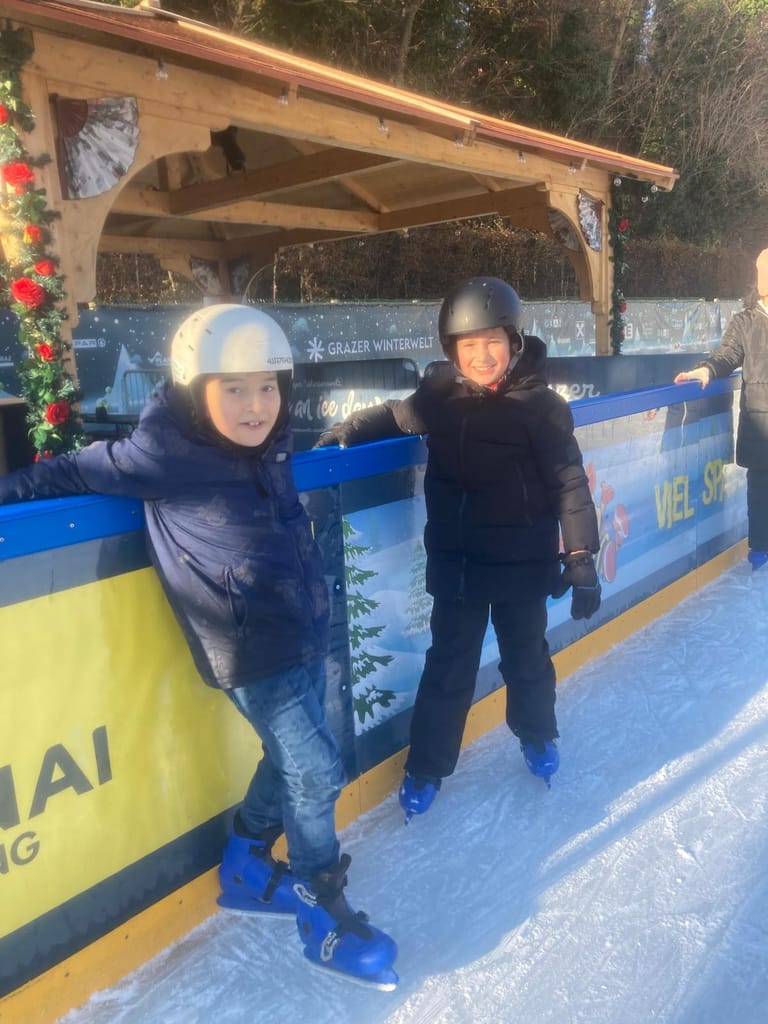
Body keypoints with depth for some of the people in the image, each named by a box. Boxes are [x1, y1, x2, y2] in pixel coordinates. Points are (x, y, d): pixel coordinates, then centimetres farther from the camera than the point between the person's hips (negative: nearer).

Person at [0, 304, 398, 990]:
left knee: (290, 758, 20)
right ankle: (324, 913, 24)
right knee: (316, 772, 0)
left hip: (306, 636, 8)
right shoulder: (165, 457, -20)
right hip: (252, 654, -7)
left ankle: (247, 867, 44)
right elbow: (80, 472, -7)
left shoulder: (268, 448, -2)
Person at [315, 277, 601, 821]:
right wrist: (341, 434, -2)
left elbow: (569, 483, -12)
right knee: (449, 663, 12)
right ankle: (426, 766, 28)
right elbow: (394, 416, 12)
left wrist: (582, 557, -15)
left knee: (526, 656, 18)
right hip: (456, 562, 2)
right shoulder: (440, 397, -6)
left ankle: (538, 736, 46)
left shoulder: (541, 405, -14)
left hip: (522, 563, -1)